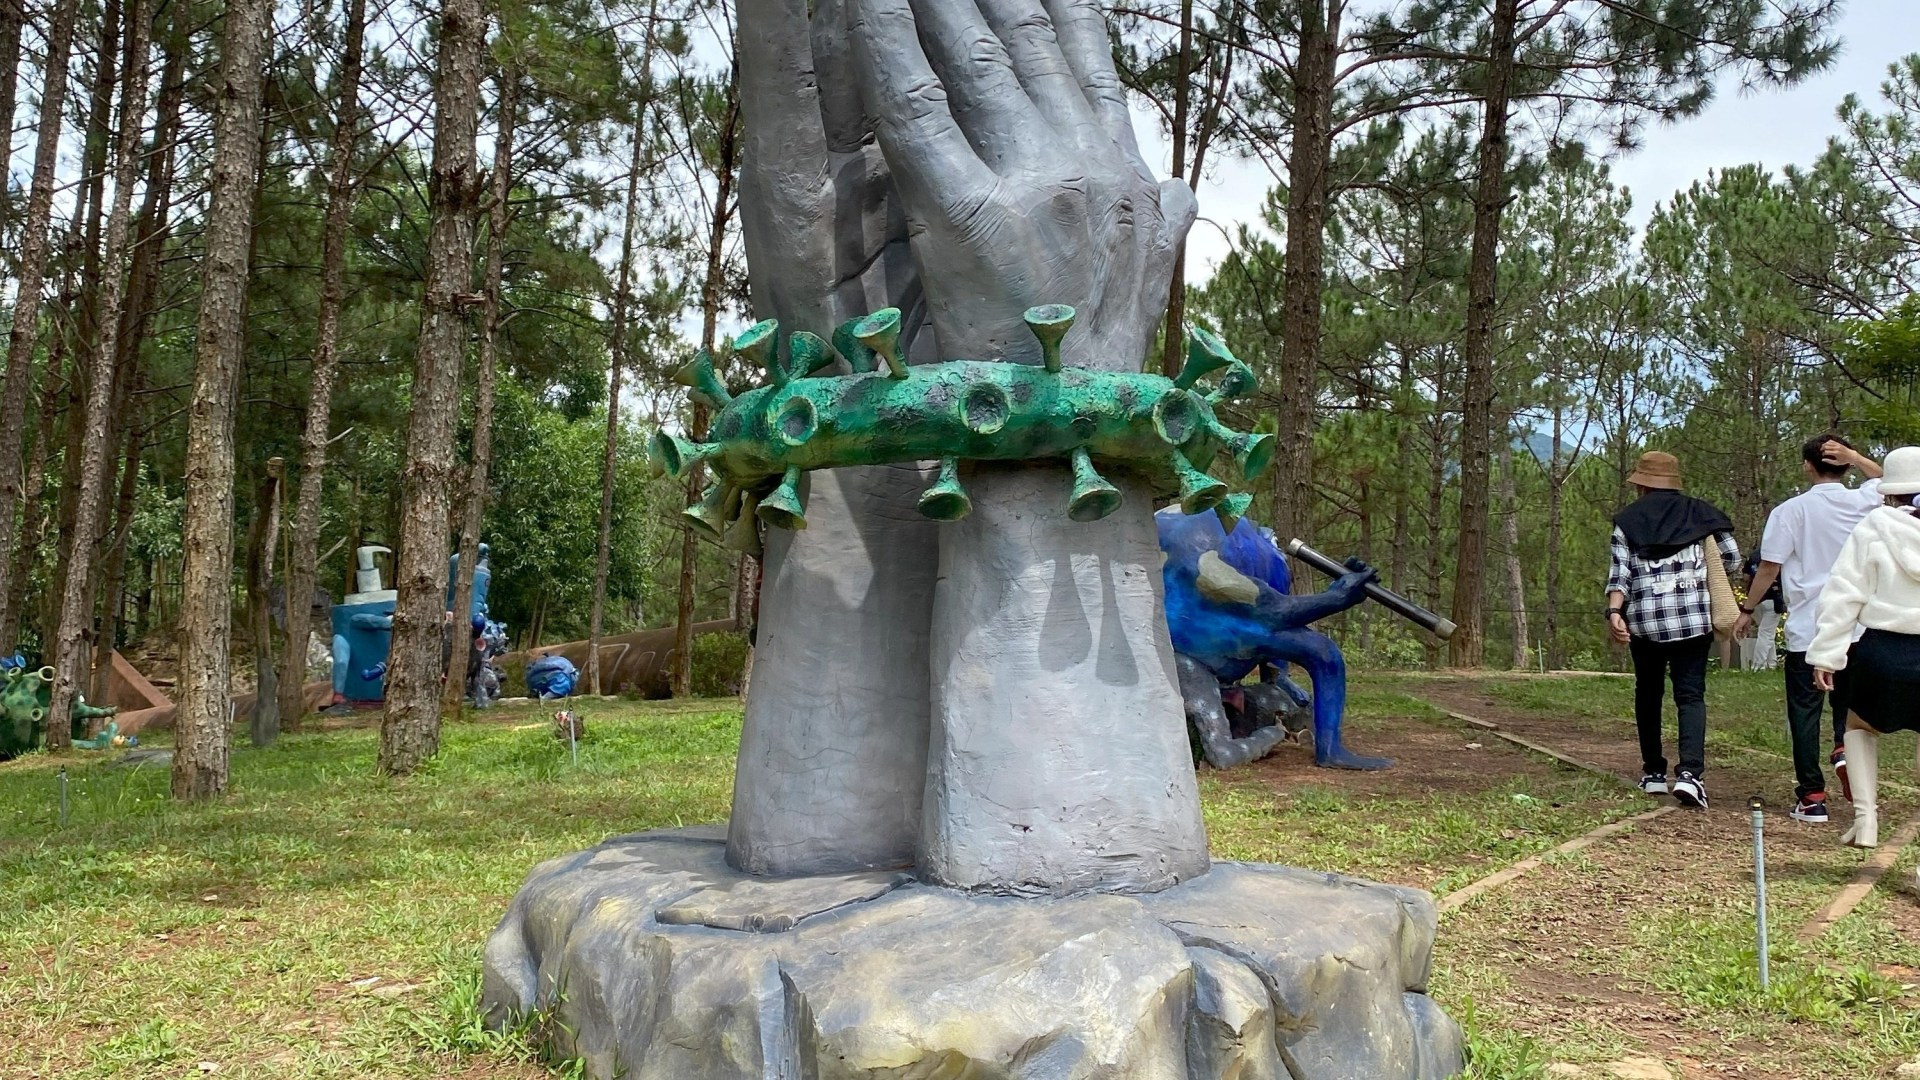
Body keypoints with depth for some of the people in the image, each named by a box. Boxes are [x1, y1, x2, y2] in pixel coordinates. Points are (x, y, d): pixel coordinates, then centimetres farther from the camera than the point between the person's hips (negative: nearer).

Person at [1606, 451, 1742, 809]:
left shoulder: (1628, 520, 5)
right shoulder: (1700, 513, 8)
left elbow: (1619, 572, -6)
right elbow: (1733, 561, 9)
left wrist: (1614, 611, -13)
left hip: (1645, 621, 0)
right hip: (1695, 618, 0)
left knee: (1648, 693, 14)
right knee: (1691, 695, -2)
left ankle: (1653, 773, 18)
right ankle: (1690, 773, -21)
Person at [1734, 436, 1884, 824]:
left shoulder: (1791, 511, -8)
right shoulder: (1865, 503, 3)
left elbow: (1769, 568, -7)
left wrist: (1747, 610, 5)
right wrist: (1853, 455, 10)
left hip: (1807, 628, -3)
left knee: (1805, 709, 3)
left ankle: (1812, 797, 4)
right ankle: (1845, 747, -9)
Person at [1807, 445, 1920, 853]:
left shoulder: (1873, 527, -6)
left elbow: (1844, 595, -7)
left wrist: (1826, 652, -4)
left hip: (1882, 652, -1)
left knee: (1860, 725, 24)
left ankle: (1866, 816, 13)